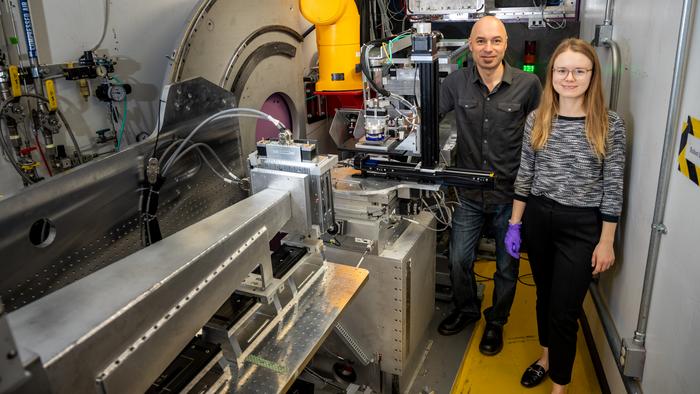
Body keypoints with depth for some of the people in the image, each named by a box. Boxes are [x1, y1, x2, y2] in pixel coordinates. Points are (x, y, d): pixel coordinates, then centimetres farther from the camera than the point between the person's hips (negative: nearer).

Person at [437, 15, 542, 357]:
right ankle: (466, 311, 41)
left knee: (507, 266, 14)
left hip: (510, 194, -1)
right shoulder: (456, 82, -5)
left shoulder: (528, 85, -10)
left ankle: (496, 322, 39)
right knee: (458, 260, 12)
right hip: (469, 193, 2)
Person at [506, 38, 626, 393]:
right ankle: (547, 356, 43)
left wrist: (606, 242, -6)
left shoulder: (609, 125, -8)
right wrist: (514, 224, 4)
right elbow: (524, 175, 5)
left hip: (581, 227, -3)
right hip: (538, 218, 3)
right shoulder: (536, 119, 0)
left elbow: (613, 188, -5)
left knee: (564, 309, 2)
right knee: (544, 294, 19)